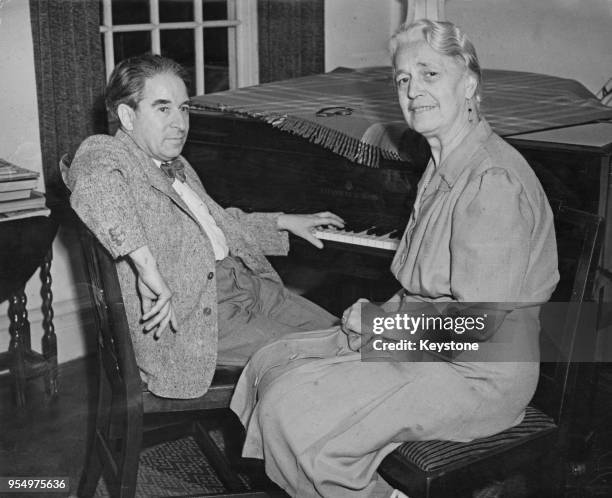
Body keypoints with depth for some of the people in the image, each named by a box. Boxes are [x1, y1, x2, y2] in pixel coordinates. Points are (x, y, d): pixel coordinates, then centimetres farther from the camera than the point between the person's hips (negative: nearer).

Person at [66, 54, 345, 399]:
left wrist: (284, 222, 34)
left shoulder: (176, 164, 19)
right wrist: (148, 265, -46)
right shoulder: (105, 152, -11)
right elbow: (94, 179, -37)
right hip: (191, 312, -9)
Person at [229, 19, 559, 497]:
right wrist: (381, 315, -1)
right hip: (423, 342, 10)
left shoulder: (494, 182, -23)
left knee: (291, 409, -18)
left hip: (476, 374, -10)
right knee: (271, 364, 5)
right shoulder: (446, 165, 12)